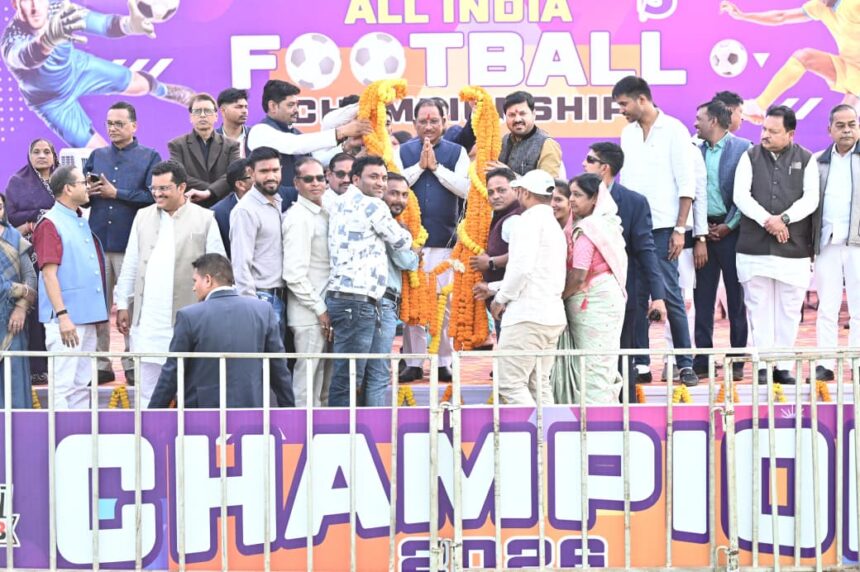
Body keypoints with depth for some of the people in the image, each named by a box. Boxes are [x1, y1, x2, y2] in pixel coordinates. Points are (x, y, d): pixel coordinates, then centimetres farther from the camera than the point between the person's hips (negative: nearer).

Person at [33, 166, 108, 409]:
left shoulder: (82, 222, 15)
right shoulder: (50, 224, -9)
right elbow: (49, 274, -14)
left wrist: (98, 312, 15)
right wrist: (62, 315, -20)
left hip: (87, 316, 8)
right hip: (66, 318, -8)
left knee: (81, 385, 12)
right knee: (62, 385, -8)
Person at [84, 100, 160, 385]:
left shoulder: (149, 157, 4)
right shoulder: (97, 156, 17)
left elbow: (153, 196, -10)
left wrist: (115, 193, -10)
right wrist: (86, 192, -9)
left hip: (130, 242, -4)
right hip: (98, 241, 4)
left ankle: (133, 365, 6)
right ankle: (100, 365, 10)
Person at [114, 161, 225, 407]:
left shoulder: (205, 219, 0)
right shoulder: (143, 216, 12)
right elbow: (130, 264, 15)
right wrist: (123, 303, 12)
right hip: (148, 318, 3)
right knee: (148, 385, 6)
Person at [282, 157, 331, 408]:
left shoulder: (323, 214, 14)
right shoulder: (298, 218, -13)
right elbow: (294, 274, -19)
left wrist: (325, 309, 10)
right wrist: (320, 309, -15)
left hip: (323, 312, 9)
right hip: (309, 315, -9)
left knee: (322, 386, 15)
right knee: (307, 387, -5)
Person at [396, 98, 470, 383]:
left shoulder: (456, 152, 7)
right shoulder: (403, 151, 9)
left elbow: (465, 188, -7)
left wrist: (436, 166, -9)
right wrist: (420, 165, -8)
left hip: (445, 239, -1)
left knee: (445, 302, -1)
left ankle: (445, 362, 7)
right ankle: (413, 362, 8)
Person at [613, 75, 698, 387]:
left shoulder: (674, 130, -3)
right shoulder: (628, 133, 12)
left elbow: (686, 184, -6)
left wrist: (680, 229, -11)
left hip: (662, 227, -5)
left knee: (670, 294, -6)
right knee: (636, 296, 5)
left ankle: (685, 364, 0)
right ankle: (641, 364, 10)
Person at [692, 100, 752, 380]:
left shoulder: (742, 148, -4)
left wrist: (729, 225, -9)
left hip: (731, 230, -4)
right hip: (703, 231, 4)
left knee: (736, 298, 1)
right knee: (702, 299, 3)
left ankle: (737, 361, 6)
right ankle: (702, 360, 7)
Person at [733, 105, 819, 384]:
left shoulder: (806, 160, 6)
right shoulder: (750, 157, 8)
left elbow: (811, 199, -2)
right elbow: (741, 195, -2)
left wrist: (783, 219, -16)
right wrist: (766, 220, -14)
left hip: (794, 247, 0)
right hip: (754, 247, 0)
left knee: (789, 309, 2)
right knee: (759, 308, 1)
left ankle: (784, 366, 9)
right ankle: (763, 366, 5)